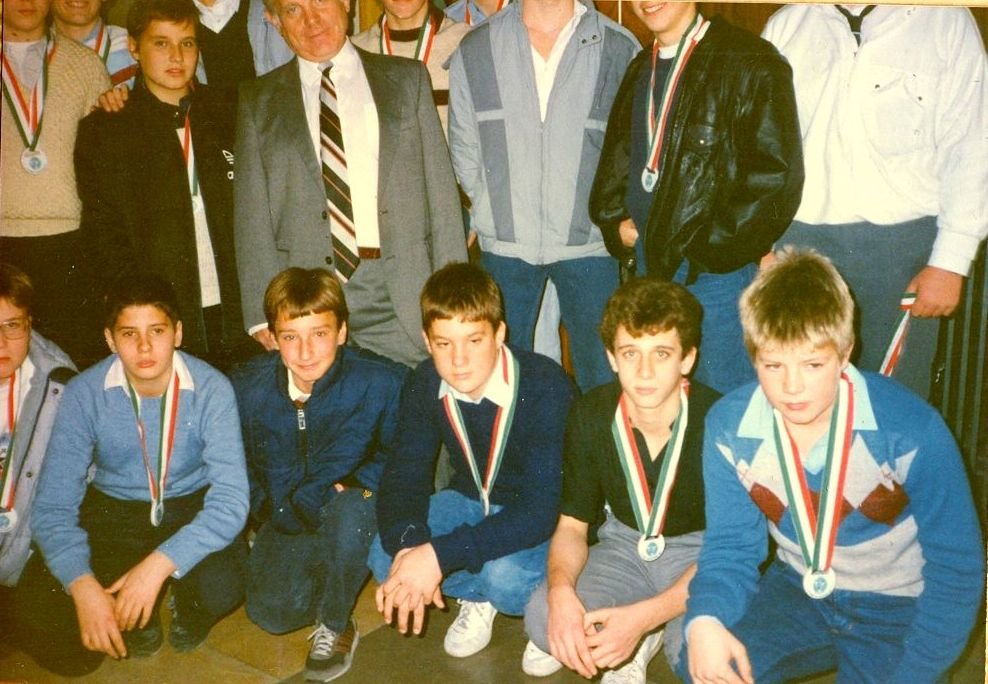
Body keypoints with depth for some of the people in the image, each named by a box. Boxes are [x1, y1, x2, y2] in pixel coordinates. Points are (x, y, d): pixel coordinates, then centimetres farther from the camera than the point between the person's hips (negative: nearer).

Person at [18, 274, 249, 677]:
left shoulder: (211, 389, -21)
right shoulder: (84, 394, -17)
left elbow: (231, 499, -27)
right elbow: (53, 505, -18)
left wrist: (160, 564, -39)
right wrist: (83, 585, -35)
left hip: (191, 506, -1)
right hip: (113, 511, 2)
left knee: (221, 587, -31)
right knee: (38, 601, -22)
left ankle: (187, 610, 8)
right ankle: (137, 619, 9)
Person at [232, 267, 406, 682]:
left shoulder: (381, 384, -20)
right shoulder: (248, 388, -11)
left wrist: (355, 486, -21)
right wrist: (265, 508, -3)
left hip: (353, 509, -2)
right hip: (287, 520, 2)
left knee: (349, 510, -37)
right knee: (270, 612, -18)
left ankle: (335, 626, -10)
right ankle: (322, 575, 17)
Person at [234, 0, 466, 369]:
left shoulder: (407, 79, 10)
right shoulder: (258, 101, 11)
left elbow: (441, 191, 6)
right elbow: (252, 217, 7)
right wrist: (262, 314, -3)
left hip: (401, 296, 0)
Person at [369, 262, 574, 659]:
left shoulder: (546, 387, -31)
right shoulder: (425, 385, -13)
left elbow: (539, 510, -35)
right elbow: (404, 474, -12)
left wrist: (439, 555, -43)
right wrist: (407, 545, -35)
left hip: (545, 517, -5)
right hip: (472, 501, 5)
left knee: (505, 577, -35)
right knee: (383, 555, -19)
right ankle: (478, 596, 7)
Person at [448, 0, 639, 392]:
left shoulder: (621, 50, -4)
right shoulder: (474, 50, 3)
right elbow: (463, 147, 11)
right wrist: (491, 209, 11)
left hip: (590, 242, -1)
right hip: (504, 243, 2)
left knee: (601, 377, 5)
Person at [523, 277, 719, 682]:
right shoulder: (589, 416, -12)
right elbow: (572, 525, -4)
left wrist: (642, 616, -33)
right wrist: (561, 589, -28)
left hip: (700, 553, -3)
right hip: (625, 544, 3)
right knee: (542, 620, -25)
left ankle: (645, 633, 0)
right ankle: (635, 644, 3)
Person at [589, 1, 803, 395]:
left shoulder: (750, 64, -9)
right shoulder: (640, 70, 14)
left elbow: (775, 174, -14)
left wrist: (710, 246, -15)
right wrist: (615, 221, 6)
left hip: (717, 269, -7)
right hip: (646, 265, 7)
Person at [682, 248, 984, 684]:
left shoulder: (911, 431, -25)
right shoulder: (728, 427, -16)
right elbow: (731, 546, -9)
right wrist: (704, 621, -31)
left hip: (898, 607, -2)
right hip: (799, 591, 2)